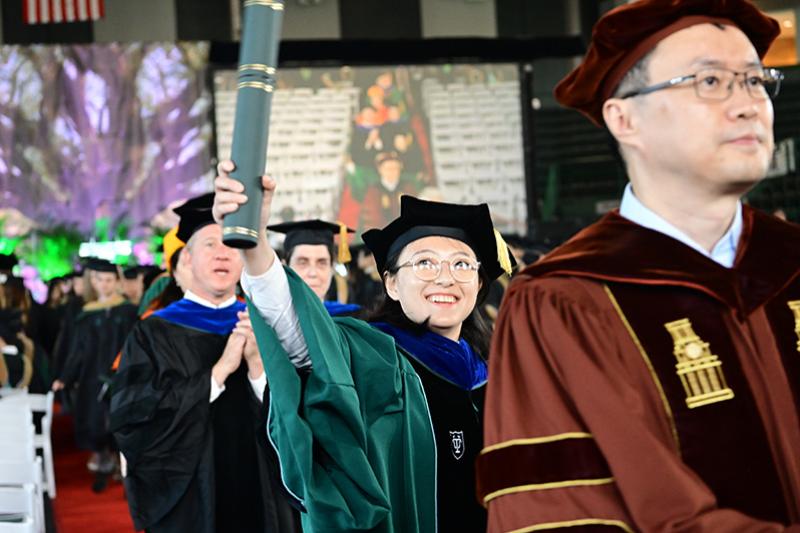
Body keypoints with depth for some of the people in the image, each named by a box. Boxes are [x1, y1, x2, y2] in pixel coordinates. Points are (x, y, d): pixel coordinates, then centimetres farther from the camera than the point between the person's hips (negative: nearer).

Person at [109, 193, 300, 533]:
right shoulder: (154, 334, -3)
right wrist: (219, 371, -17)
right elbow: (133, 420, -15)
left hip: (262, 500, 2)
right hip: (187, 503, -2)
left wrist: (258, 365, -19)